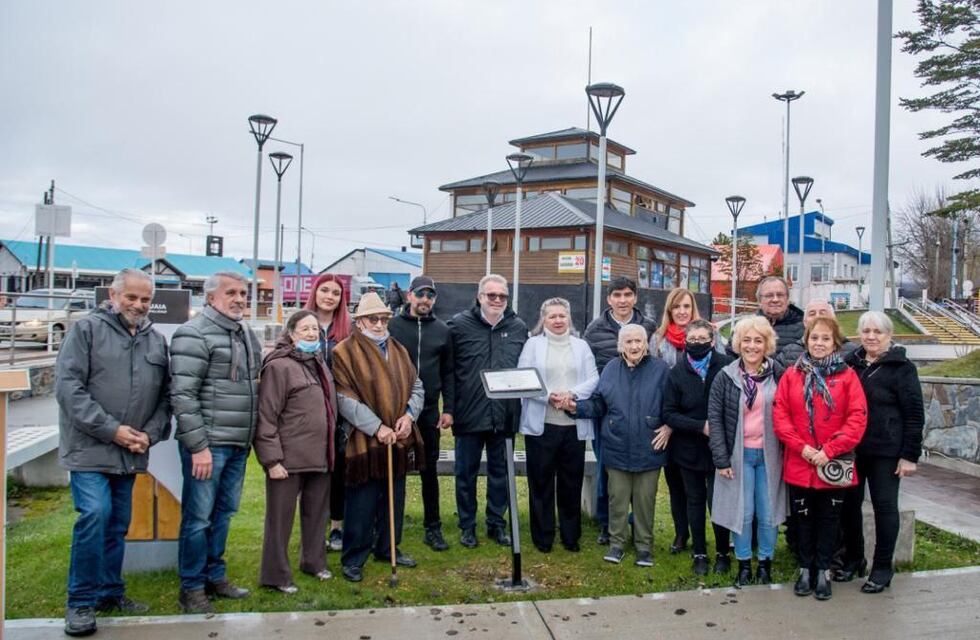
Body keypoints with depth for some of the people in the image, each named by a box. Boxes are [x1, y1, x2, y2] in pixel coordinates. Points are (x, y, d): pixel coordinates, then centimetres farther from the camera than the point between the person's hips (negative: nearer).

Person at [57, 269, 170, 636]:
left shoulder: (156, 341, 11)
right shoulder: (87, 329, -4)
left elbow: (165, 395, 13)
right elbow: (68, 387, -12)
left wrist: (150, 433, -3)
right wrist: (111, 429, -15)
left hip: (130, 453, 5)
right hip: (90, 447, -5)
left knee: (118, 523, 12)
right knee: (95, 515, -15)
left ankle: (110, 593, 26)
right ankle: (81, 602, 0)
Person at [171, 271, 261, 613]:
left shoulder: (247, 334, 15)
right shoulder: (195, 334, -11)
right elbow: (183, 394, -17)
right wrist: (198, 445, -19)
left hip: (238, 444, 8)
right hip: (207, 444, -8)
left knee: (224, 513, 16)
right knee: (198, 517, 1)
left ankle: (215, 576, 29)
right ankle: (192, 588, 13)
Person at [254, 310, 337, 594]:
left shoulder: (320, 365, 14)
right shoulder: (279, 366, -12)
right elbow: (266, 417, -15)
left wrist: (331, 448, 18)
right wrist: (271, 459, -17)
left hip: (320, 456, 8)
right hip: (289, 459, -8)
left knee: (317, 513, 18)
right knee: (280, 518, 4)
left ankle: (314, 561, 35)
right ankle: (276, 575, 16)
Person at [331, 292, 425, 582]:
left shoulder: (398, 350, 14)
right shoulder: (345, 352, -7)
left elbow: (416, 387, 13)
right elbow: (345, 399, -15)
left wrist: (409, 415, -6)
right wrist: (376, 427, -20)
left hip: (399, 439, 6)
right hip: (365, 441, -6)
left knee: (394, 499, 16)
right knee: (362, 504, 0)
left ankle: (387, 548, 32)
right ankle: (353, 559, 14)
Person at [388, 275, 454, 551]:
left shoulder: (442, 330, 7)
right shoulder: (392, 326, -1)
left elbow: (448, 372, 9)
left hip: (429, 412, 2)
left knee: (430, 470, 9)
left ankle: (433, 528, 19)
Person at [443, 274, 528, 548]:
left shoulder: (519, 327, 6)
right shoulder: (460, 324, -2)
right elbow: (449, 370, -3)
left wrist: (521, 408, 5)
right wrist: (448, 408, -7)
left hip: (504, 415, 2)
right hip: (469, 414, -2)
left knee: (500, 472, 13)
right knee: (466, 472, 9)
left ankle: (497, 524, 27)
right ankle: (467, 526, 23)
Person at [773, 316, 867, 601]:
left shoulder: (847, 376, -3)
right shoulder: (792, 375, 1)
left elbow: (858, 418, -9)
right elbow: (779, 414, -2)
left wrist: (830, 450, -15)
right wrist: (801, 447, -13)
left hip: (834, 465, -1)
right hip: (799, 465, 1)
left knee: (829, 520, 11)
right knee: (803, 519, 13)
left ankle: (823, 572, 26)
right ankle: (805, 570, 27)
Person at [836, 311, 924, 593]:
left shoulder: (902, 368, -4)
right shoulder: (850, 364, 8)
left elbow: (914, 414, -5)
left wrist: (910, 455, -9)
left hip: (885, 451, -4)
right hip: (850, 449, 4)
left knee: (884, 505, 4)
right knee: (849, 502, 9)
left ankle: (882, 567, 16)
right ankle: (853, 559, 25)